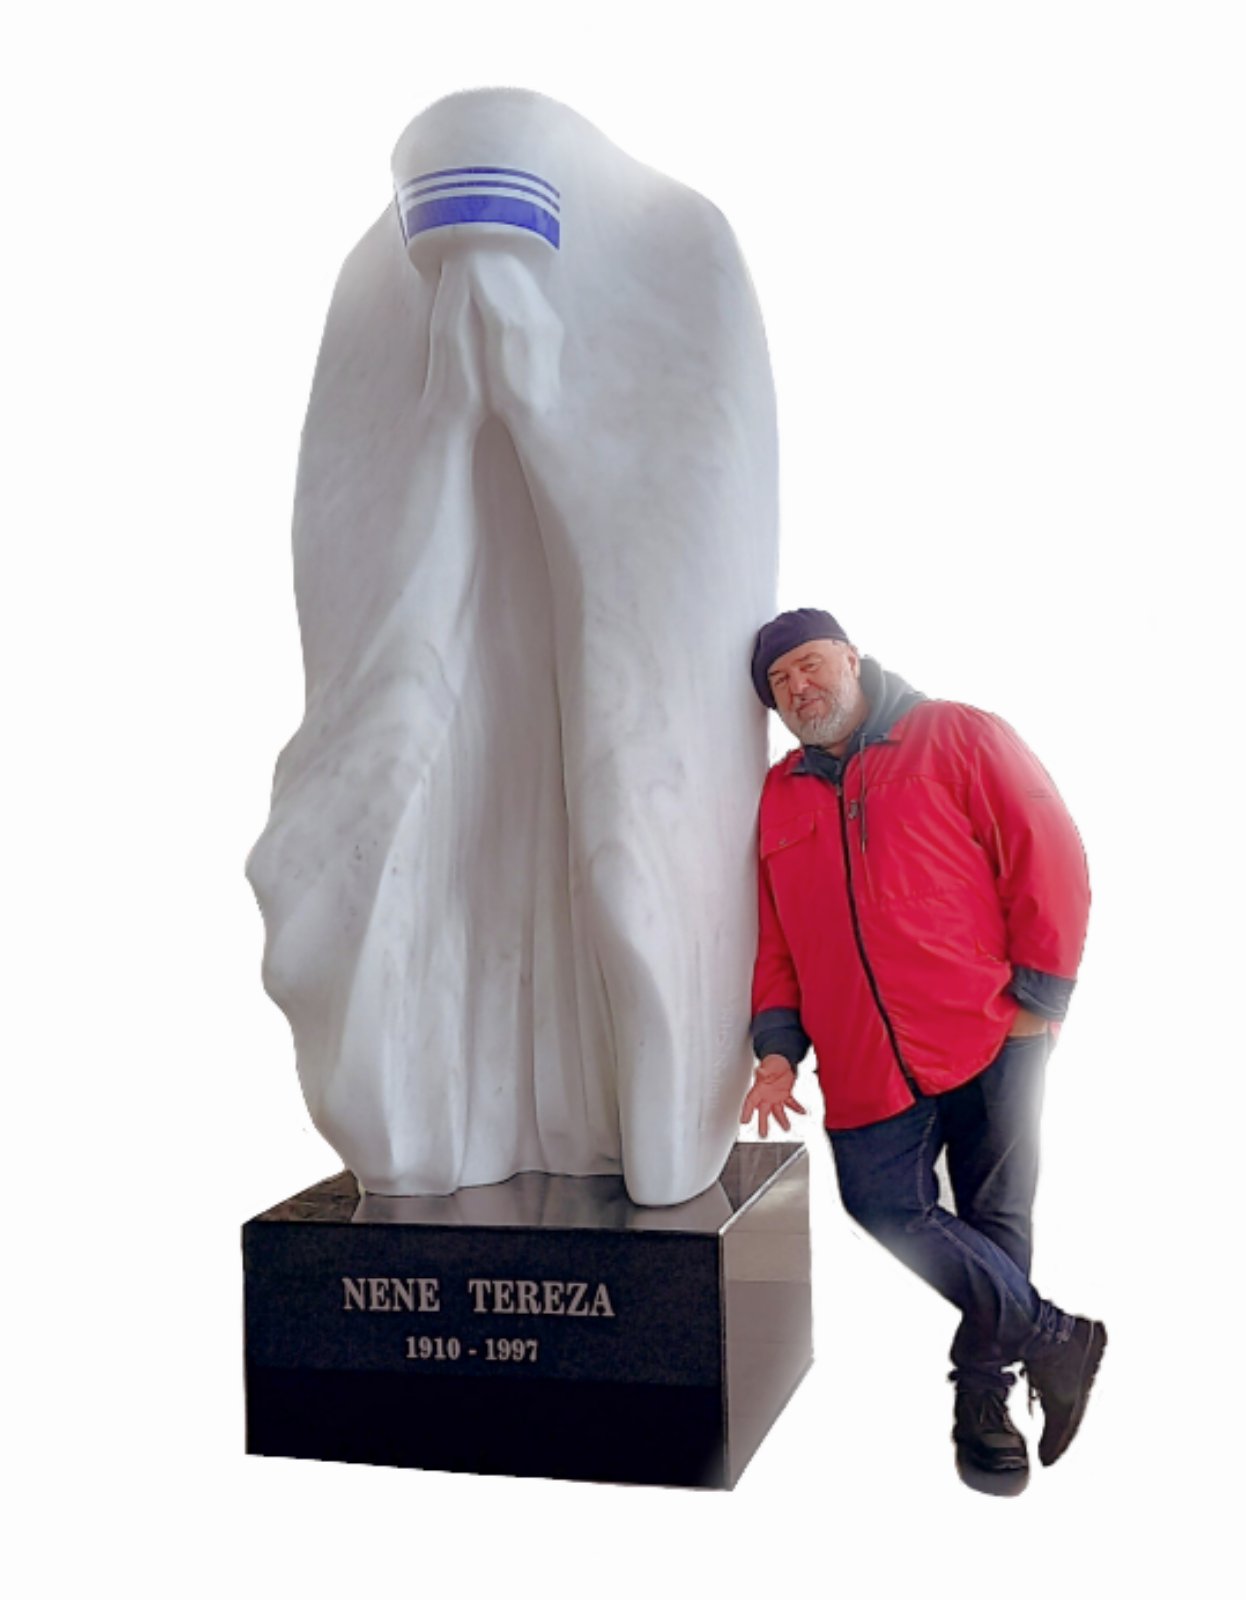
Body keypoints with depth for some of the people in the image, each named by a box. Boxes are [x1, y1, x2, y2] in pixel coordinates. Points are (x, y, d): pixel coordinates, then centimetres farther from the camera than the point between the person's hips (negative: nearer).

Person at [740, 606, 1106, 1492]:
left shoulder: (957, 737, 2)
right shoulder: (780, 797, 15)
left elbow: (1048, 855, -3)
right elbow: (775, 936, 16)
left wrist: (1039, 994, -9)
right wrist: (778, 1044, 5)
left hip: (990, 1033, -3)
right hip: (866, 1059, 4)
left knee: (994, 1220, 1)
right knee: (884, 1204, -8)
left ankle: (983, 1398, 21)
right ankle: (1051, 1337, 10)